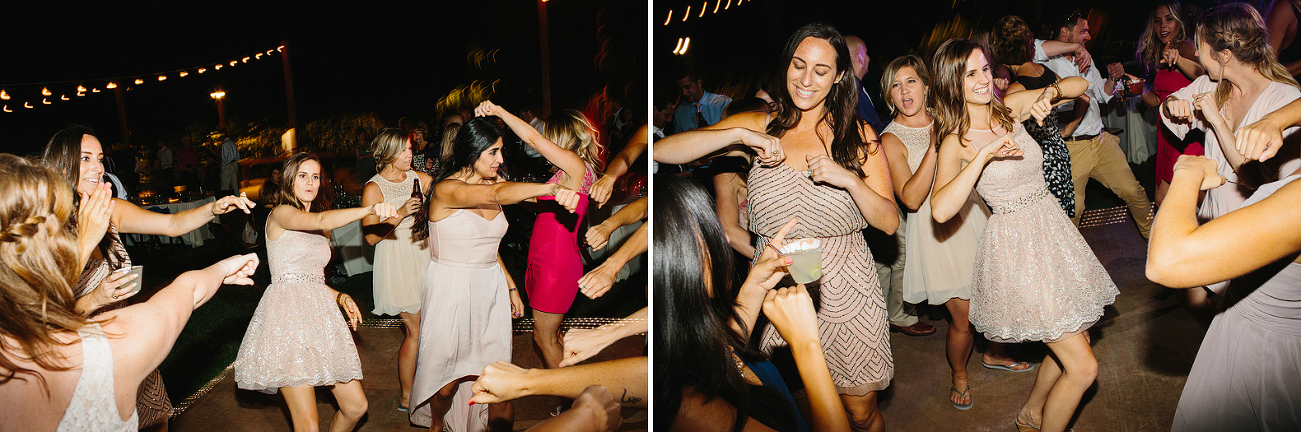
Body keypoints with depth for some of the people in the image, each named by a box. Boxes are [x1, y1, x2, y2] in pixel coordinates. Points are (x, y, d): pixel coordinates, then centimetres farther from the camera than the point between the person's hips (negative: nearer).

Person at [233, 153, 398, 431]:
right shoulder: (281, 214, -1)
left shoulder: (322, 231, 23)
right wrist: (370, 209, -33)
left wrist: (340, 297, 8)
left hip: (320, 312, 8)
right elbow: (321, 221, -22)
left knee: (356, 406, 3)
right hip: (288, 315, -7)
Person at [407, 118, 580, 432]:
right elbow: (497, 195, -40)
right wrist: (552, 188, -55)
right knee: (448, 380, 11)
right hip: (452, 291, -5)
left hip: (491, 289, 6)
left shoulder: (491, 182, 5)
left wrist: (512, 287, 16)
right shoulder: (446, 189, -19)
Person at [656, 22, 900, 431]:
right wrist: (740, 135, -21)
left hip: (845, 294, 0)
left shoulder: (858, 135, 1)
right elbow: (662, 150, -10)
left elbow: (889, 222, -2)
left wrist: (849, 179, -20)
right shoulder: (759, 127, 0)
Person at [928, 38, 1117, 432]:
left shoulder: (1010, 108, 3)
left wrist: (1051, 92, -14)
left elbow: (1081, 85, 7)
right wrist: (984, 155, -29)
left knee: (1072, 344, 19)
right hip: (1016, 247, -7)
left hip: (1052, 230, 7)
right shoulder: (956, 141, -13)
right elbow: (941, 211, -28)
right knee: (1083, 366, -5)